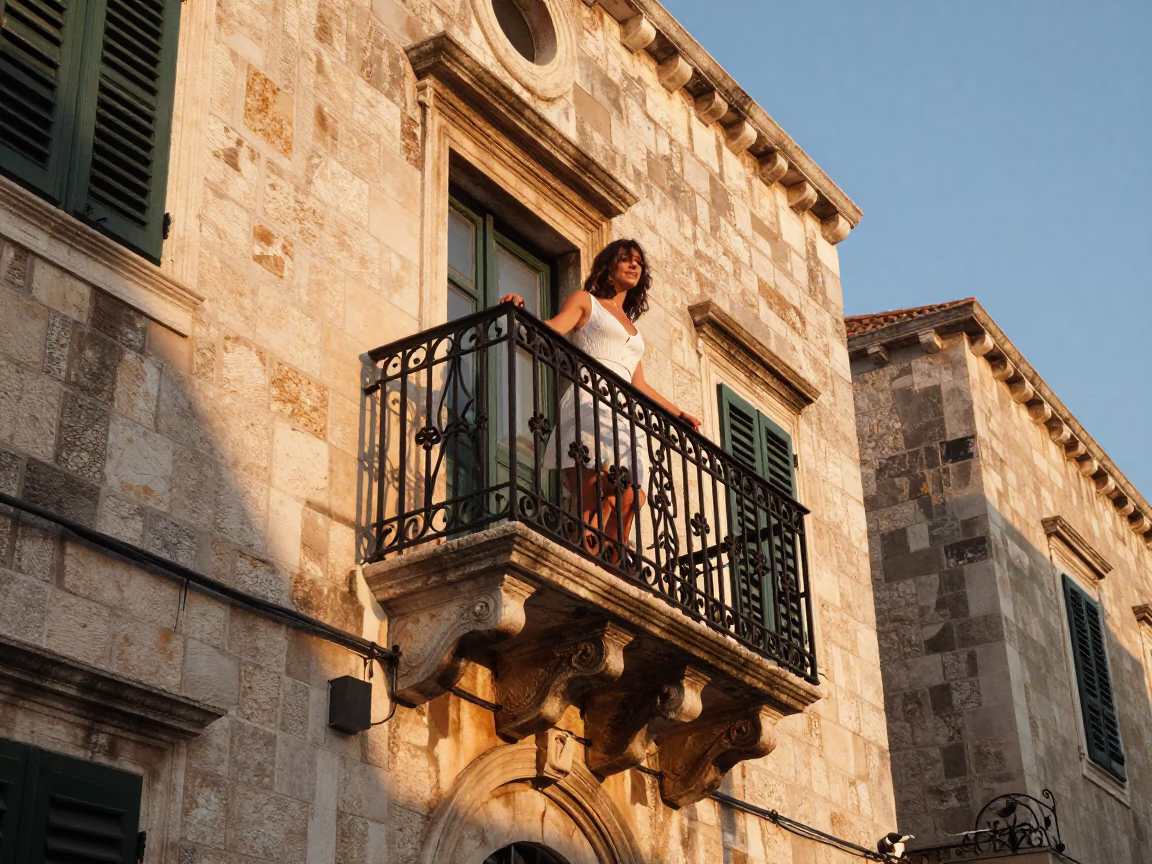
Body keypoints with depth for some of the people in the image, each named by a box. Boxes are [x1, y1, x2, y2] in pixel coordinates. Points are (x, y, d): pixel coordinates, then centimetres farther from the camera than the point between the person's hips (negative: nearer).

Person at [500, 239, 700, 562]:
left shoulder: (632, 327, 33)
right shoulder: (585, 301, 17)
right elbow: (550, 330, -1)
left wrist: (678, 414, 30)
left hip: (625, 415, 6)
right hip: (592, 404, -6)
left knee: (627, 500, -15)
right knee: (602, 493, -27)